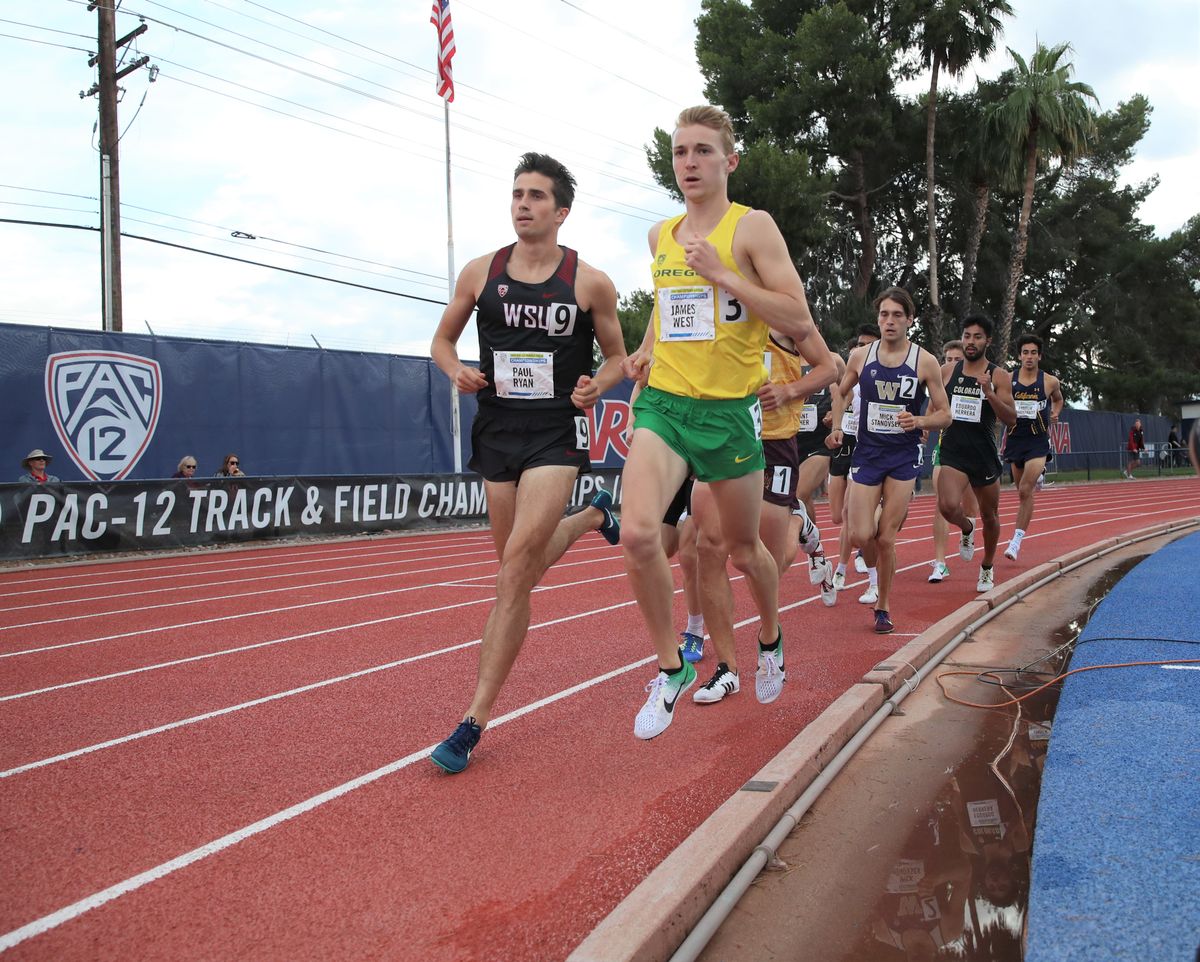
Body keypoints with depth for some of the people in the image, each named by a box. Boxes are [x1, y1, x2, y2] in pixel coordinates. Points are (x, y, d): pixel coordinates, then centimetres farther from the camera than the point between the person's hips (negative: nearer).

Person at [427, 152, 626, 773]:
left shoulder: (591, 283, -3)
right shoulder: (480, 273, 4)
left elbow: (617, 356, 9)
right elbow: (442, 340, 15)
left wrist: (596, 385, -13)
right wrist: (456, 371, -7)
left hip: (556, 434, -4)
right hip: (496, 430, 5)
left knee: (517, 567, -16)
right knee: (520, 566, 16)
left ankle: (475, 718, -9)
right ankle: (592, 515, 49)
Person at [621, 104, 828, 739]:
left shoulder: (752, 227, -5)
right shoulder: (660, 235, 12)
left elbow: (800, 323, -12)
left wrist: (722, 274, -18)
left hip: (728, 410, -3)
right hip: (661, 402, 4)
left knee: (743, 548, 12)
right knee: (637, 533, -19)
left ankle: (771, 638, 45)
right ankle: (670, 668, 2)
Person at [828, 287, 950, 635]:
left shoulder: (925, 361, -5)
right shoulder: (860, 356, 0)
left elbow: (944, 415, 1)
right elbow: (842, 392, 19)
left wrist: (919, 421, -19)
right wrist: (837, 427, 4)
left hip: (904, 459, -1)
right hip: (867, 454, 1)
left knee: (885, 538, -1)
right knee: (860, 535, -8)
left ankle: (883, 606, 18)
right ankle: (875, 569, 28)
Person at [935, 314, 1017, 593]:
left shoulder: (998, 376, -3)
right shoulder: (947, 371, 3)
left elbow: (1011, 419, -10)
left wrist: (990, 393, -24)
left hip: (985, 455, 0)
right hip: (953, 452, 0)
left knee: (989, 516, 14)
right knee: (948, 506, -24)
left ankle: (987, 567, 39)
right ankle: (967, 529, 12)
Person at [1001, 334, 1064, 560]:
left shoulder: (1050, 382, 0)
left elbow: (1058, 399, 22)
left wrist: (1055, 413, 3)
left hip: (1038, 442, -2)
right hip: (1014, 440, 2)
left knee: (1025, 491, -16)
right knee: (1022, 491, 12)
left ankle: (1017, 539, -13)